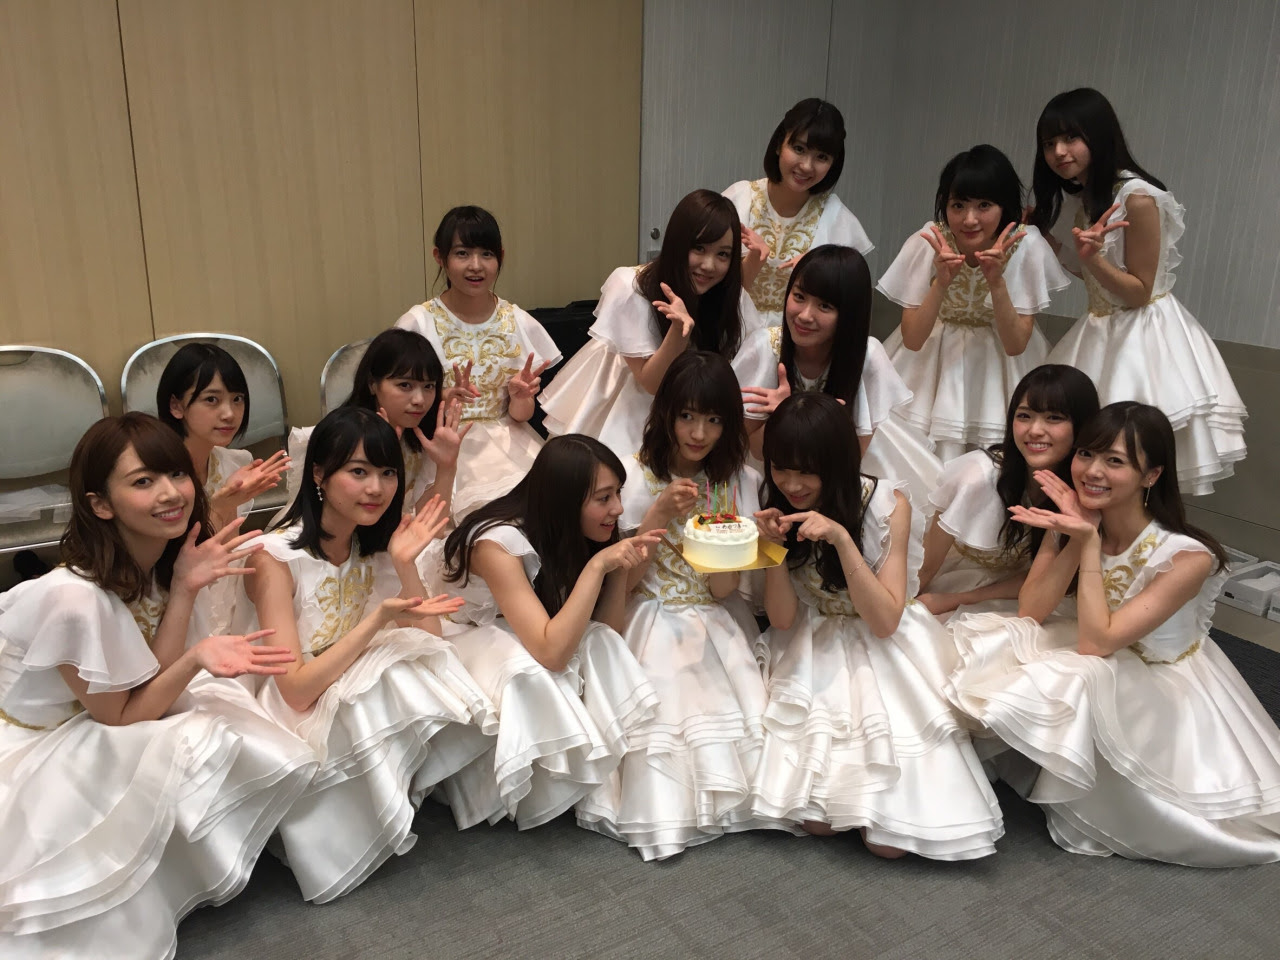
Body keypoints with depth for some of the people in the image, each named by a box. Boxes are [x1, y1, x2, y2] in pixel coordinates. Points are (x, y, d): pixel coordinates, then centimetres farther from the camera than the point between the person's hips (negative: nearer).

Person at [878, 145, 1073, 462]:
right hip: (934, 361, 0)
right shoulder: (926, 244, -19)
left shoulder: (1027, 247, -19)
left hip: (998, 367, 0)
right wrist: (940, 283, -32)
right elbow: (912, 339, -17)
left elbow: (1016, 345, -17)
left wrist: (996, 281, -31)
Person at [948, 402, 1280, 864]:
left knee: (1072, 684, -31)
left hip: (1167, 697, -4)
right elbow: (1029, 613, -15)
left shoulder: (1187, 558, -27)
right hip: (1102, 672, 5)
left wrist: (1090, 542, -32)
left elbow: (1097, 642, -29)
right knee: (998, 646, -20)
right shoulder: (1071, 521, -11)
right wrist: (1075, 538, -25)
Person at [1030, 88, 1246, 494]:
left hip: (1144, 335, -8)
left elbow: (1139, 292, -14)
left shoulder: (1137, 199, -18)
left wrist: (1092, 257, -28)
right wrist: (1041, 234, 7)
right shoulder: (1078, 198, 7)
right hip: (1103, 334, 8)